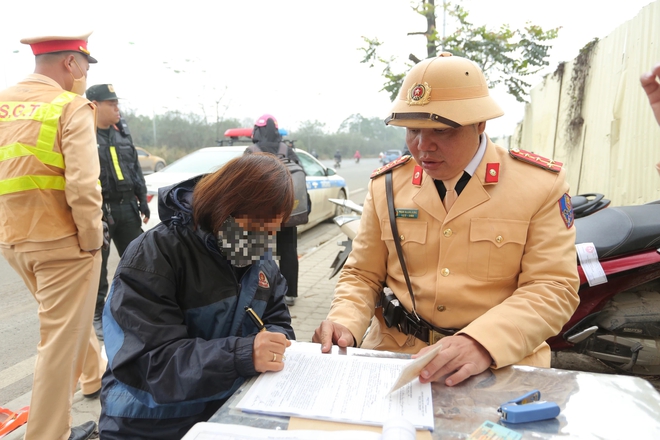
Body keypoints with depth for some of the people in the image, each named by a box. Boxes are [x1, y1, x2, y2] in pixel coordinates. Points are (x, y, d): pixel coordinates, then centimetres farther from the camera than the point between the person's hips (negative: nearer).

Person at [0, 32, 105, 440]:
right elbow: (82, 184, -23)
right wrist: (92, 238, -12)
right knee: (61, 338, 4)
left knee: (69, 317, 27)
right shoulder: (72, 106, -12)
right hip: (60, 239, -8)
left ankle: (95, 377, 48)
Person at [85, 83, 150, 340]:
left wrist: (143, 202, 15)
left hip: (126, 207, 6)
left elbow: (136, 171, 18)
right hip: (98, 210, -6)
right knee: (98, 266, 5)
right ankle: (97, 316, 18)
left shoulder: (123, 135, 14)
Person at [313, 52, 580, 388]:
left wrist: (482, 344, -25)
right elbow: (363, 274, 9)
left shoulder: (541, 184, -3)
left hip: (502, 363, -2)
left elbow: (553, 288, -8)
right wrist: (344, 324, -12)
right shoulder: (387, 184, 4)